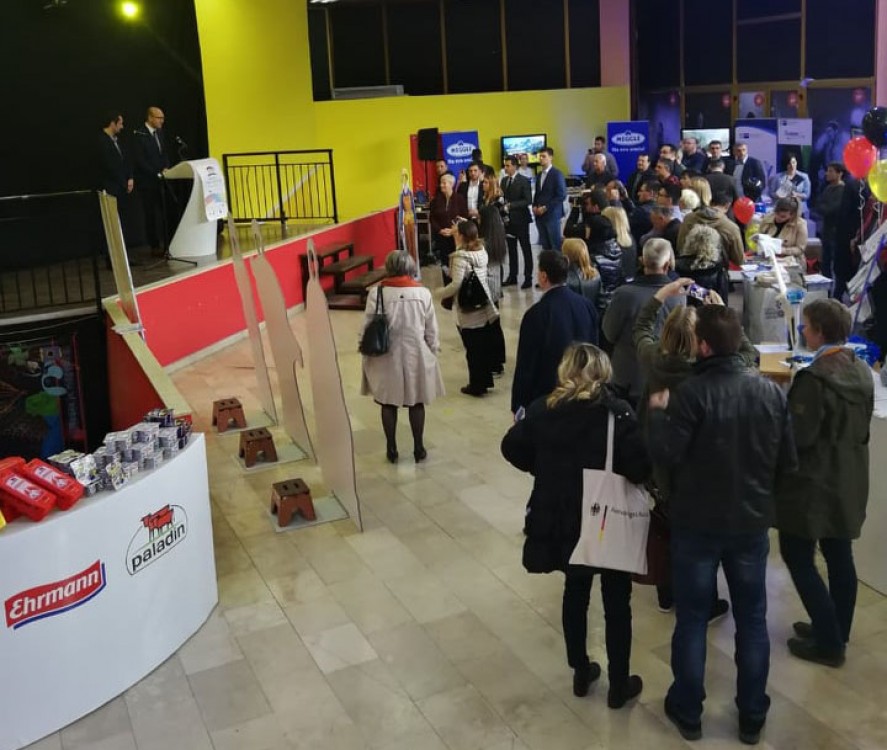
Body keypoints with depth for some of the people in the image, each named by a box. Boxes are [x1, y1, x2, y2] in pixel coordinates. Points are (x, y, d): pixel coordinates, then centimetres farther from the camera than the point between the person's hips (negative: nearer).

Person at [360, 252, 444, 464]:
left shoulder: (376, 293, -11)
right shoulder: (423, 293, -8)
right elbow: (432, 331, -2)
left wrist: (368, 357, 5)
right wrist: (432, 354, 12)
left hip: (387, 357, 0)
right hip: (416, 355, 1)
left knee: (388, 403, 13)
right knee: (416, 403, 14)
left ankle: (392, 449, 21)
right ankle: (418, 448, 22)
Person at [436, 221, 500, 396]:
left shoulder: (460, 257, -18)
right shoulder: (481, 251, 3)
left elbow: (456, 284, -24)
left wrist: (441, 293, -7)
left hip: (468, 312, -7)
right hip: (486, 308, 7)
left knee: (473, 350, 5)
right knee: (485, 346, 16)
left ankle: (476, 385, 17)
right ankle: (485, 380, 28)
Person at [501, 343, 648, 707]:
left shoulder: (543, 409, -4)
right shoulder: (617, 413, -15)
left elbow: (512, 448, 2)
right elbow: (640, 468, -22)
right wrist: (620, 473, -1)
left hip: (561, 521, 4)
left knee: (575, 592, 23)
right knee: (616, 603, 12)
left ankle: (581, 673, 34)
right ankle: (619, 686, 23)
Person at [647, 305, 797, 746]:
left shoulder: (691, 392, -20)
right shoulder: (772, 392, -5)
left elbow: (665, 456, -21)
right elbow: (788, 462, 0)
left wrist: (658, 412, -5)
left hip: (697, 523, -3)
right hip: (752, 522, 4)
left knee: (691, 618, 11)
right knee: (752, 619, 16)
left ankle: (687, 712, 24)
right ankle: (752, 717, 28)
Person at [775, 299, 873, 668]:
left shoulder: (814, 377, -24)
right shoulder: (862, 371, 3)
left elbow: (799, 436, -21)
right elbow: (861, 427, 12)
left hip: (813, 482, -8)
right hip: (848, 479, 8)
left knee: (798, 558, 3)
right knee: (839, 556, 17)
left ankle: (828, 642, 7)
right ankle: (837, 632, 29)